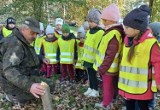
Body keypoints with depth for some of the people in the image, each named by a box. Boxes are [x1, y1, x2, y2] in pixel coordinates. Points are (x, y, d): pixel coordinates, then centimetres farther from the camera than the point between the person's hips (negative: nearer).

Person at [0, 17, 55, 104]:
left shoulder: (22, 42, 7)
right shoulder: (15, 44, -27)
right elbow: (9, 70, -39)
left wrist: (41, 59, 10)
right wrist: (28, 85, -52)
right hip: (16, 85, -10)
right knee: (50, 86, -12)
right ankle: (14, 96, -4)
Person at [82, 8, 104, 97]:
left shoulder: (100, 32, -18)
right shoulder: (89, 31, 11)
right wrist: (85, 57, 20)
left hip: (94, 59, -8)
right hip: (88, 58, 8)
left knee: (93, 74, 1)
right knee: (90, 74, 17)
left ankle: (95, 91, 16)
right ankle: (91, 88, 31)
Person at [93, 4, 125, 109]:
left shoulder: (114, 35, -27)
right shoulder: (112, 31, 5)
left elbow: (110, 56, -26)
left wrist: (102, 69, -18)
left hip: (108, 69, -9)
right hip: (108, 67, 9)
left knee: (108, 88, 7)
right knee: (109, 87, 23)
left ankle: (106, 105, 24)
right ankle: (106, 103, 39)